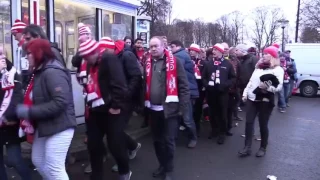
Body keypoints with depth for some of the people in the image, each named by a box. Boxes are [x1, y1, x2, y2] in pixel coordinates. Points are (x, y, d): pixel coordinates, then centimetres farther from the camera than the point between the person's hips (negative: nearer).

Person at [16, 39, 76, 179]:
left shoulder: (52, 72, -20)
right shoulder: (39, 72, 13)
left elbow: (60, 102, -29)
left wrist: (29, 112, -25)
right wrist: (24, 110, 1)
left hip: (59, 127, -11)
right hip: (44, 126, 11)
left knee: (54, 168, -1)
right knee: (38, 161, 23)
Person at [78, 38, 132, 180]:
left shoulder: (110, 59, -13)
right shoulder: (93, 64, 15)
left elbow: (118, 84, -22)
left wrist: (116, 105, -20)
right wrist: (90, 104, 12)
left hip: (112, 110, -9)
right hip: (97, 110, 9)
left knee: (115, 144, 1)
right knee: (93, 145, 13)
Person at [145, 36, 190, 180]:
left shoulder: (174, 62, -6)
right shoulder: (148, 63, 9)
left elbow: (184, 85, -8)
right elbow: (145, 85, 14)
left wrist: (183, 107, -13)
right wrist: (144, 104, 8)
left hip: (169, 108, -5)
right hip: (153, 109, 5)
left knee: (168, 140, 5)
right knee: (157, 140, 16)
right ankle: (162, 165, 36)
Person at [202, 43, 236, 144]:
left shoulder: (227, 64, 3)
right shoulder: (208, 64, 10)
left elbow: (233, 78, 2)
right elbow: (203, 77, 12)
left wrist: (225, 85, -14)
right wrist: (206, 84, -6)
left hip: (222, 93, -3)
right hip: (211, 92, 3)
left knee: (222, 113, 1)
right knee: (212, 112, 11)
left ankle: (222, 133, 11)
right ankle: (214, 130, 27)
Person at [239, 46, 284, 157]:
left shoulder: (278, 69, -3)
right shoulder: (258, 67, 15)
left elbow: (279, 86, -12)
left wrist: (268, 87, -29)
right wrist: (245, 93, 9)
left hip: (265, 100, -5)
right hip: (251, 99, 5)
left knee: (263, 124, 5)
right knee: (249, 122, 0)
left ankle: (263, 148, 23)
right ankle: (247, 148, 5)